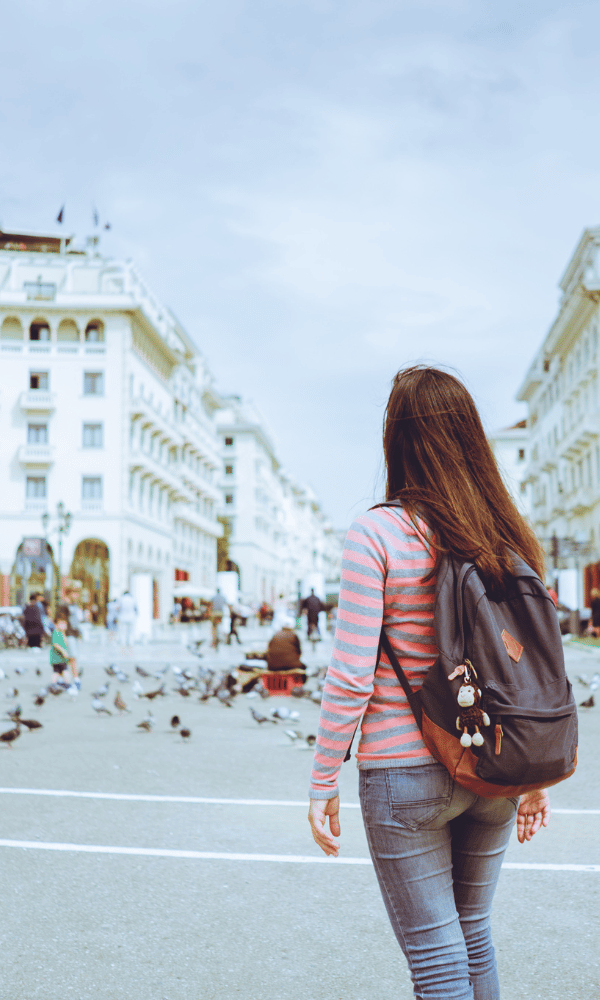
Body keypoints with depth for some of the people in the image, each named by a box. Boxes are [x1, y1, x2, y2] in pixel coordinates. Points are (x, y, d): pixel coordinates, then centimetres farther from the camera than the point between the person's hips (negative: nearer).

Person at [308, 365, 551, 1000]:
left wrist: (322, 785, -5)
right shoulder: (511, 539, 1)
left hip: (403, 773, -5)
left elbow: (351, 677, -15)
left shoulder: (375, 534, -13)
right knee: (473, 935, 23)